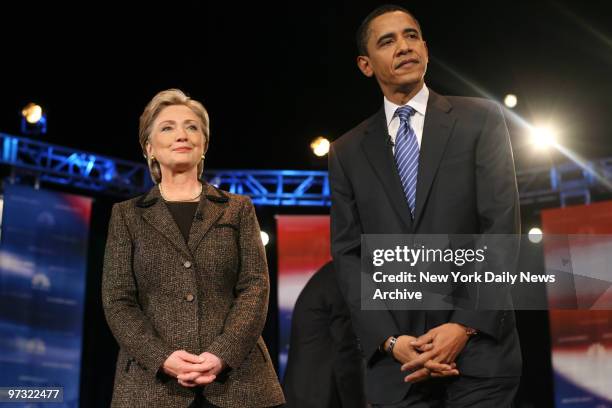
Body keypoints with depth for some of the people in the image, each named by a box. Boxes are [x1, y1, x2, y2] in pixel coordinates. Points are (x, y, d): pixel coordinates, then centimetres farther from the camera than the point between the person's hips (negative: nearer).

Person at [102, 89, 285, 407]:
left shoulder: (238, 209, 12)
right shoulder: (127, 215, 11)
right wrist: (163, 358, -14)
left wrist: (221, 355, -14)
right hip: (152, 382, 0)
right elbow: (117, 301, 2)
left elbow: (255, 287, 1)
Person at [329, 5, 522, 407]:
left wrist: (466, 325, -12)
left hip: (478, 346, -1)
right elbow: (348, 254, 5)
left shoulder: (481, 119, 4)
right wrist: (389, 339, -8)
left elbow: (503, 227, -4)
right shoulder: (348, 151, 9)